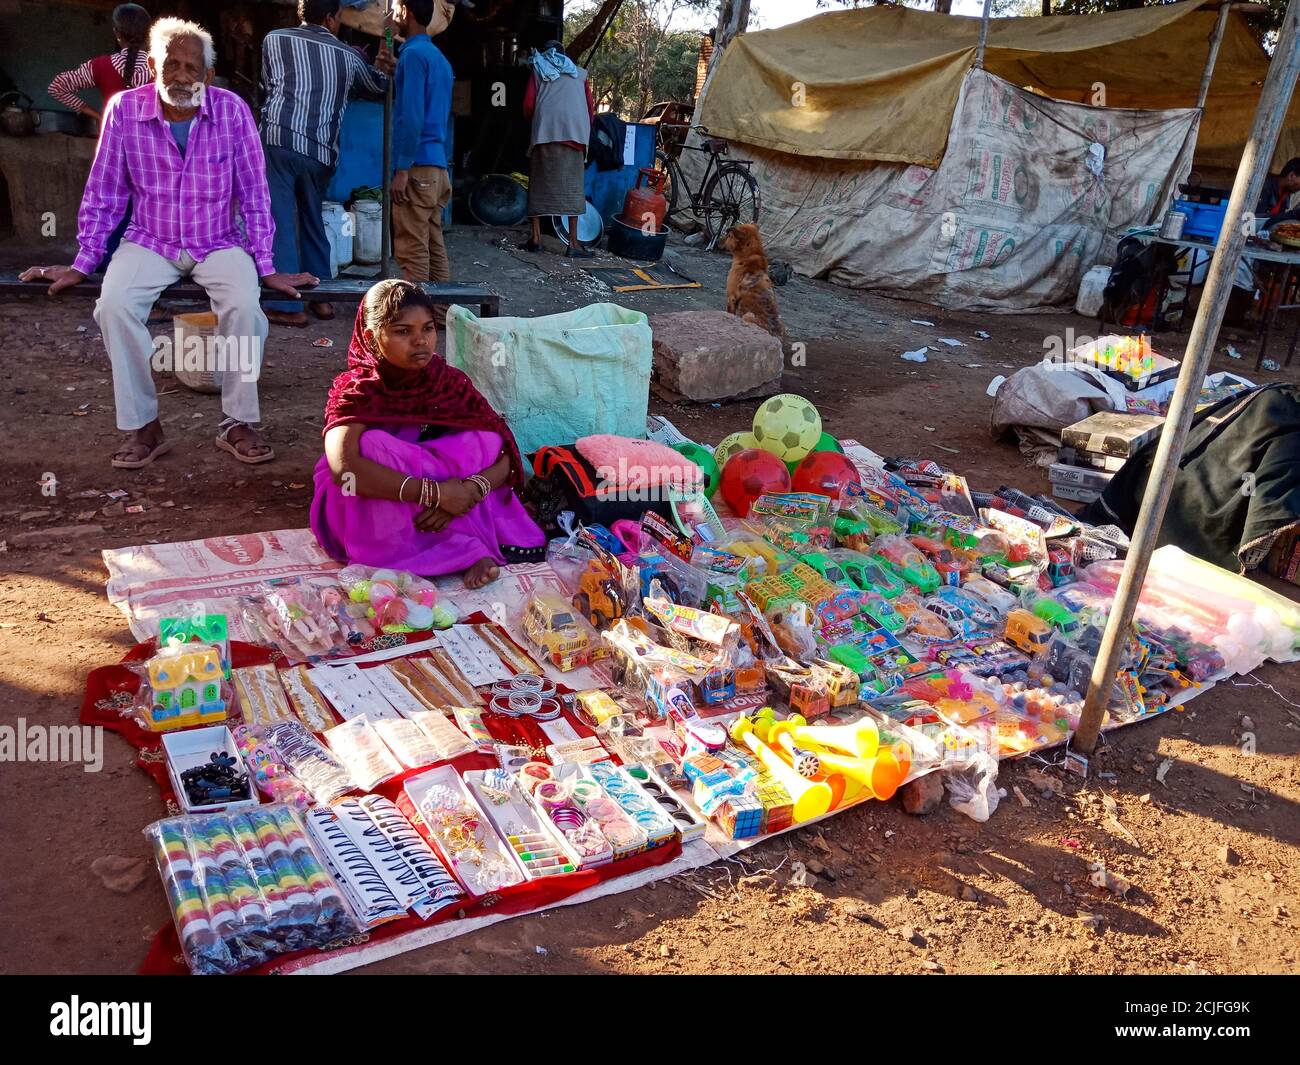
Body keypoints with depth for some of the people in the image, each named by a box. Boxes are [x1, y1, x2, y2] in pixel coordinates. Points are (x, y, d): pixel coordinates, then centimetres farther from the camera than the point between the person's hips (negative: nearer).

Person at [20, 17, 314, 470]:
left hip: (219, 243, -1)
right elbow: (104, 194, 0)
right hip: (150, 241, 1)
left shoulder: (232, 110, -10)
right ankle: (144, 426, -12)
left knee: (244, 306, -30)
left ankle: (238, 424, -13)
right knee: (114, 305, -25)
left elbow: (253, 194, -5)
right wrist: (81, 265, -1)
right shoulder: (124, 109, -7)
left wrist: (267, 268, -8)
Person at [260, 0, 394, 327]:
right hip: (321, 150, 3)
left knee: (280, 222, 0)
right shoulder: (348, 55, 16)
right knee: (312, 221, 19)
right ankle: (320, 297, 23)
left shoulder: (275, 39, 12)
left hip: (279, 139, -2)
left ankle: (288, 306, -2)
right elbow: (378, 86, 34)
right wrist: (383, 67, 55)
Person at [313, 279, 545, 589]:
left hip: (443, 515, 2)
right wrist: (434, 493, -36)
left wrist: (471, 490, -29)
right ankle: (471, 548, -27)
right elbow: (344, 465, -34)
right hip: (373, 521, -2)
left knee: (484, 439, -17)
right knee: (372, 445, -31)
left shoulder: (451, 382, -3)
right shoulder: (356, 390, -13)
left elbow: (504, 454, -9)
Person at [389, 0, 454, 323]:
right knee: (434, 247, 11)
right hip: (437, 166, 9)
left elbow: (411, 115, -17)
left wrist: (402, 168, -17)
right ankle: (439, 312, 15)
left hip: (418, 166, -9)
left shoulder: (413, 53, -8)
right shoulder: (440, 59, 18)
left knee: (412, 250, -6)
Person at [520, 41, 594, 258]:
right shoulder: (580, 73, 22)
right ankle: (574, 243, -7)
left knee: (540, 182, 6)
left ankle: (536, 238, 3)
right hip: (574, 131, 0)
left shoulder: (539, 70, 17)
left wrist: (533, 122, 27)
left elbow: (528, 104, 8)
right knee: (571, 184, -2)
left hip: (545, 130, 0)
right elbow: (590, 107, 16)